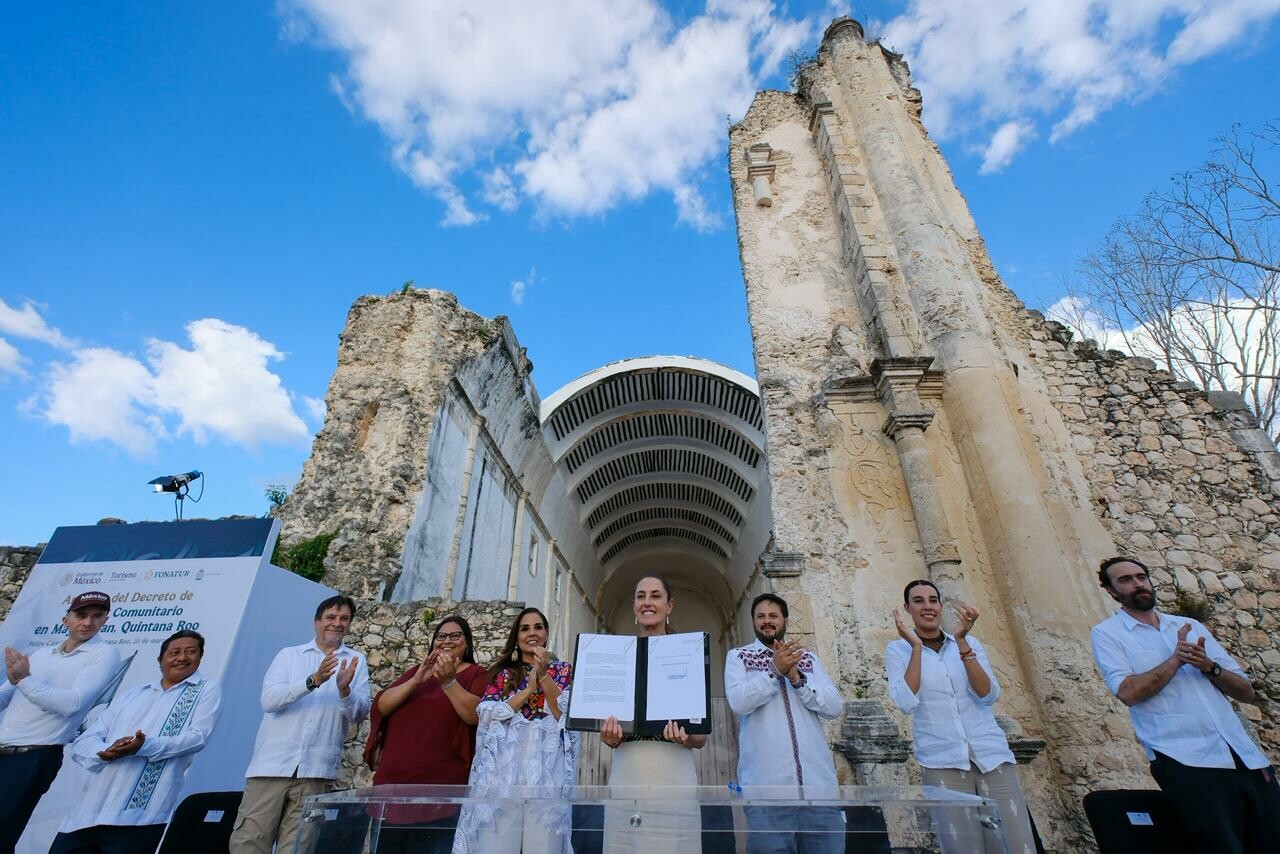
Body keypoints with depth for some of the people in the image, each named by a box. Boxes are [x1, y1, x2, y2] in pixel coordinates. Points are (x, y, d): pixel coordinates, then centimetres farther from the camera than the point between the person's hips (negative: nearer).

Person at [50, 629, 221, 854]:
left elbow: (198, 737, -7)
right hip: (88, 811, 5)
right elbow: (82, 742, 14)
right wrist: (105, 751, -9)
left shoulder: (207, 690, 5)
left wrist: (145, 746, -20)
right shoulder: (130, 695, 20)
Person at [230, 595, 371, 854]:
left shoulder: (356, 662, 7)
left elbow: (359, 714, -1)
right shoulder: (288, 655, 9)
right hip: (272, 763, 0)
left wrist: (344, 690, -22)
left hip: (316, 768, 0)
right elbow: (269, 700, -6)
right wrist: (313, 681, -21)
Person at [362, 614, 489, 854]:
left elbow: (476, 715, -15)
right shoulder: (417, 671, 17)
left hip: (442, 785, -4)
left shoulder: (475, 674, 1)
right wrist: (415, 681, -12)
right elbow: (381, 706, 3)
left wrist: (448, 681, -24)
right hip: (393, 781, 5)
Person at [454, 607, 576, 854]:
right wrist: (529, 689, -5)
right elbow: (487, 716, 2)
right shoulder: (502, 671, 15)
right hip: (504, 763, 1)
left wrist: (543, 675, -9)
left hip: (548, 763, -1)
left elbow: (567, 715, -1)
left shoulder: (563, 670, 12)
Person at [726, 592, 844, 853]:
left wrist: (797, 678, -9)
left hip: (818, 780, 3)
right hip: (766, 784, -2)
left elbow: (835, 707, 4)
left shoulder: (808, 658, 16)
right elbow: (738, 702, -9)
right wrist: (775, 670, -15)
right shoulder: (738, 656, 8)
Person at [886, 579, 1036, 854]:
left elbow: (988, 695, -6)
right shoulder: (898, 650, 1)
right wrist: (916, 647, -15)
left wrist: (962, 641, -15)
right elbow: (907, 703, -13)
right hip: (942, 762, -2)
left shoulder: (970, 643, 9)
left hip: (992, 755, 3)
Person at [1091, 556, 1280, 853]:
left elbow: (1247, 692, 14)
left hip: (1247, 756, 5)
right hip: (1188, 761, -5)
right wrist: (1176, 659, -10)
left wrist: (1209, 666, -5)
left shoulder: (1191, 626, 17)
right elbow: (1128, 692, -13)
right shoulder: (1107, 633, 1)